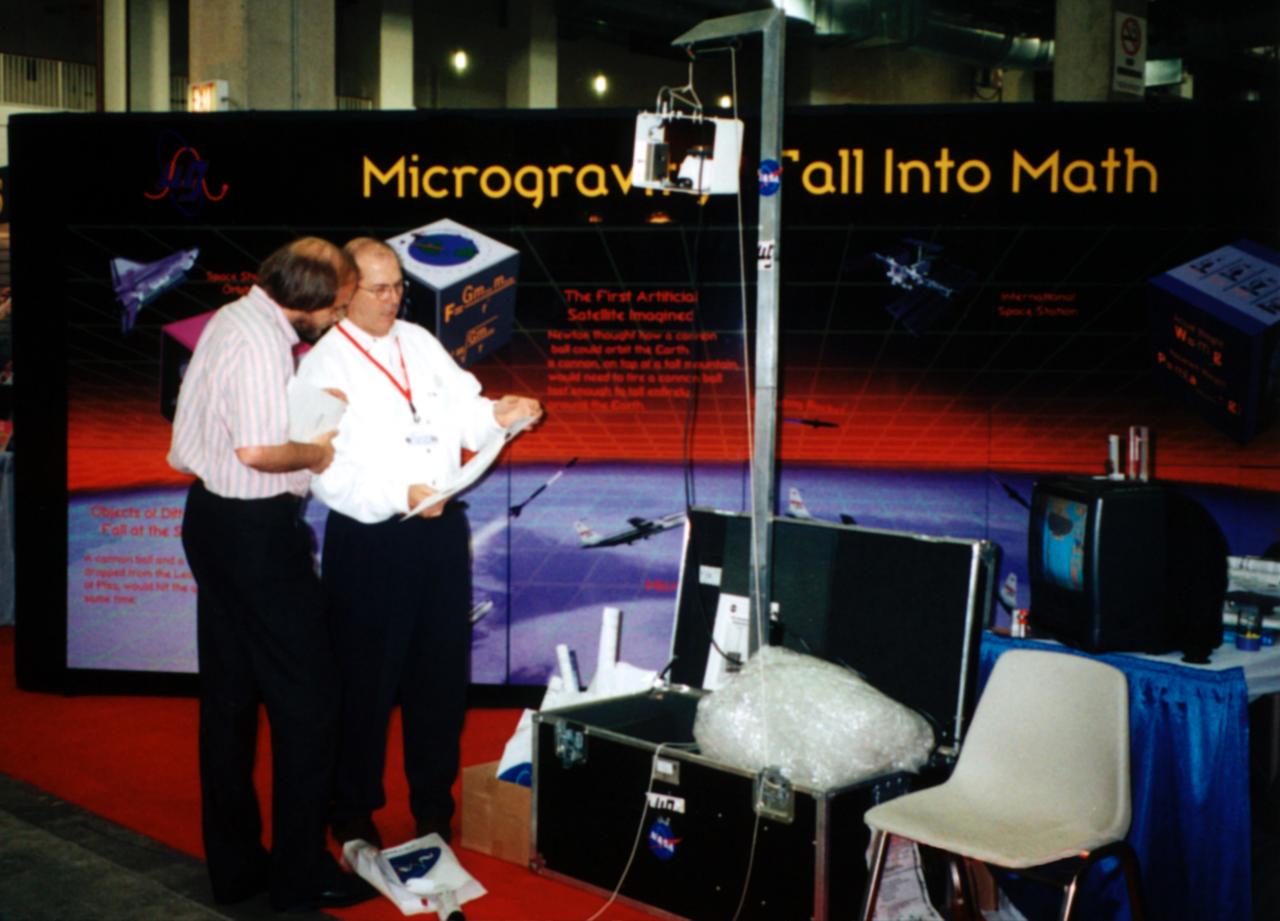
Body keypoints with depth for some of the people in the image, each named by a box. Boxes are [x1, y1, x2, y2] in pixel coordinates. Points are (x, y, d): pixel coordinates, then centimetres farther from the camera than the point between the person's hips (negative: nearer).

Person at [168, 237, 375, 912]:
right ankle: (301, 874, 8)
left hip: (212, 518, 10)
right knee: (305, 697, 0)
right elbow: (258, 451, -30)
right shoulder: (261, 343, -21)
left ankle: (234, 864, 24)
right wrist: (316, 453, -12)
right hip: (258, 531, -10)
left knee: (228, 694, 14)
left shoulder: (232, 319, 10)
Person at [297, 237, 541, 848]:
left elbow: (462, 413, 11)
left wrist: (496, 415, -10)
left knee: (441, 673, 12)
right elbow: (329, 471, -14)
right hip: (369, 541, -5)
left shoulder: (420, 343, 11)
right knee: (365, 681, 4)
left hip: (442, 529, 5)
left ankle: (434, 807, 28)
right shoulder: (323, 365, -6)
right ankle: (352, 811, 23)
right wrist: (400, 497, -26)